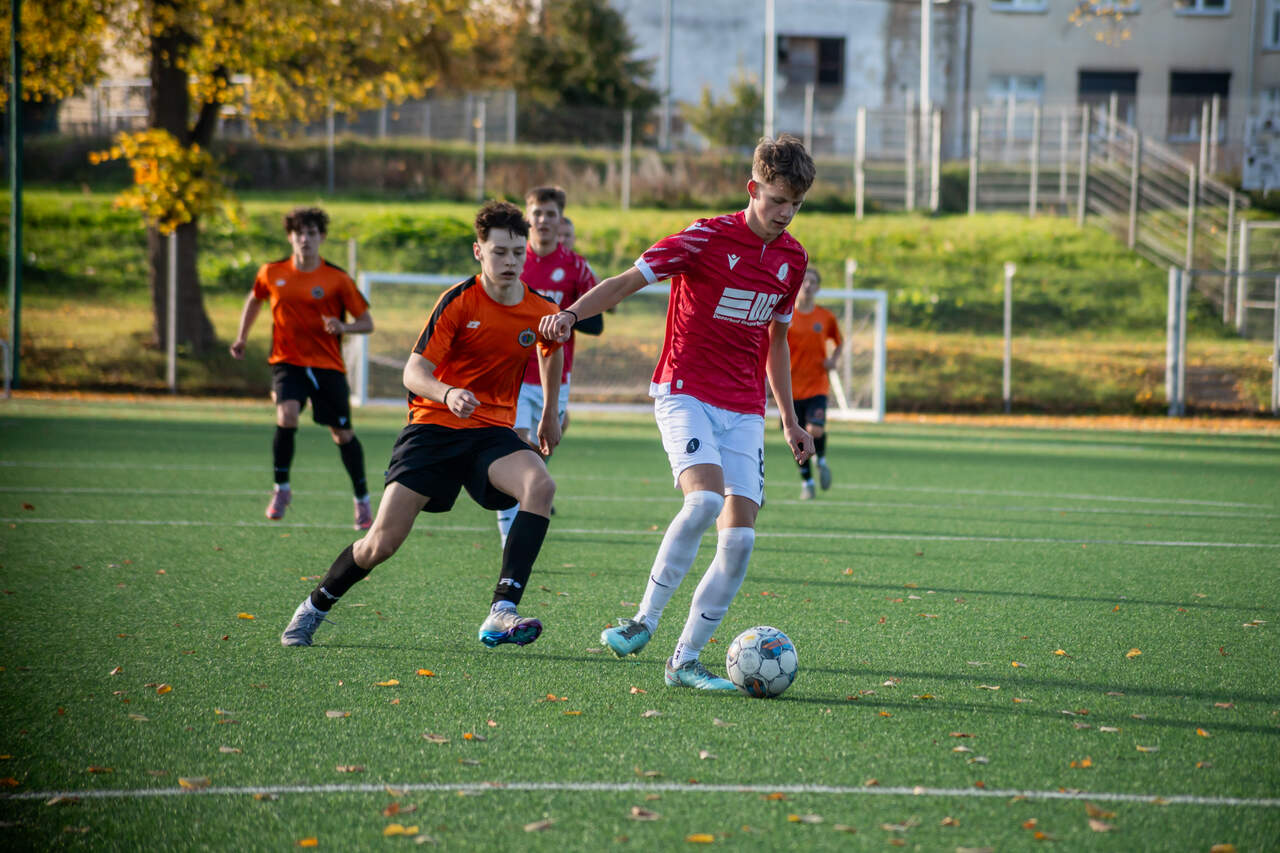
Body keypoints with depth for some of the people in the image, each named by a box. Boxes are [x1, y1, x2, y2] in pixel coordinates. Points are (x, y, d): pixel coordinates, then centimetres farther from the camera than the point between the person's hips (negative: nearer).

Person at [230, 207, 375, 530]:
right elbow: (254, 299, 23)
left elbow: (367, 323, -2)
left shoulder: (337, 279, -7)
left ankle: (362, 499, 21)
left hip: (328, 365, -1)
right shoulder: (272, 273, 1)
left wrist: (343, 327, -22)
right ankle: (281, 489, -7)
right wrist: (242, 337, 15)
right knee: (286, 416, -25)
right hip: (287, 361, 1)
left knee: (343, 433, 2)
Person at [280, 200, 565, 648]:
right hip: (434, 426, -3)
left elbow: (552, 350, 26)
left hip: (492, 432, 3)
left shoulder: (541, 313, 0)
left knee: (541, 486, -31)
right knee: (382, 541, -9)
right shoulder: (459, 301, -11)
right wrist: (448, 394, -37)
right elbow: (414, 372, -16)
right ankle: (313, 608, 19)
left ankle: (501, 613, -34)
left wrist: (551, 414, 31)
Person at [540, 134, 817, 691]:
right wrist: (572, 313, -29)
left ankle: (684, 660, 2)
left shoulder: (792, 258, 9)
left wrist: (790, 420, 25)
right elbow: (628, 281, -12)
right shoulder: (707, 239, -9)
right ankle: (644, 621, -17)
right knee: (705, 498, -30)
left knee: (740, 538, -7)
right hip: (686, 391, -5)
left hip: (744, 410, 5)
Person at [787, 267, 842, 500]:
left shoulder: (826, 317, 3)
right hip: (792, 385, 0)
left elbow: (838, 342, 19)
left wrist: (832, 359, 0)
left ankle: (821, 459, 12)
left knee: (815, 430, -20)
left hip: (817, 384, 0)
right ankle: (806, 482, 22)